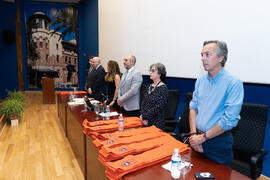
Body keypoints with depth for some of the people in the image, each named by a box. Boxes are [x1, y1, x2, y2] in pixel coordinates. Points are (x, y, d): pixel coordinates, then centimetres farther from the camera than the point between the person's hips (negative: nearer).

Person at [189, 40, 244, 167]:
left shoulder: (234, 83, -16)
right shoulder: (200, 80, 3)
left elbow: (230, 120, -20)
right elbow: (193, 107, 4)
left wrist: (203, 137, -15)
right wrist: (193, 134, -8)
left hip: (218, 142, -5)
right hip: (197, 139, 5)